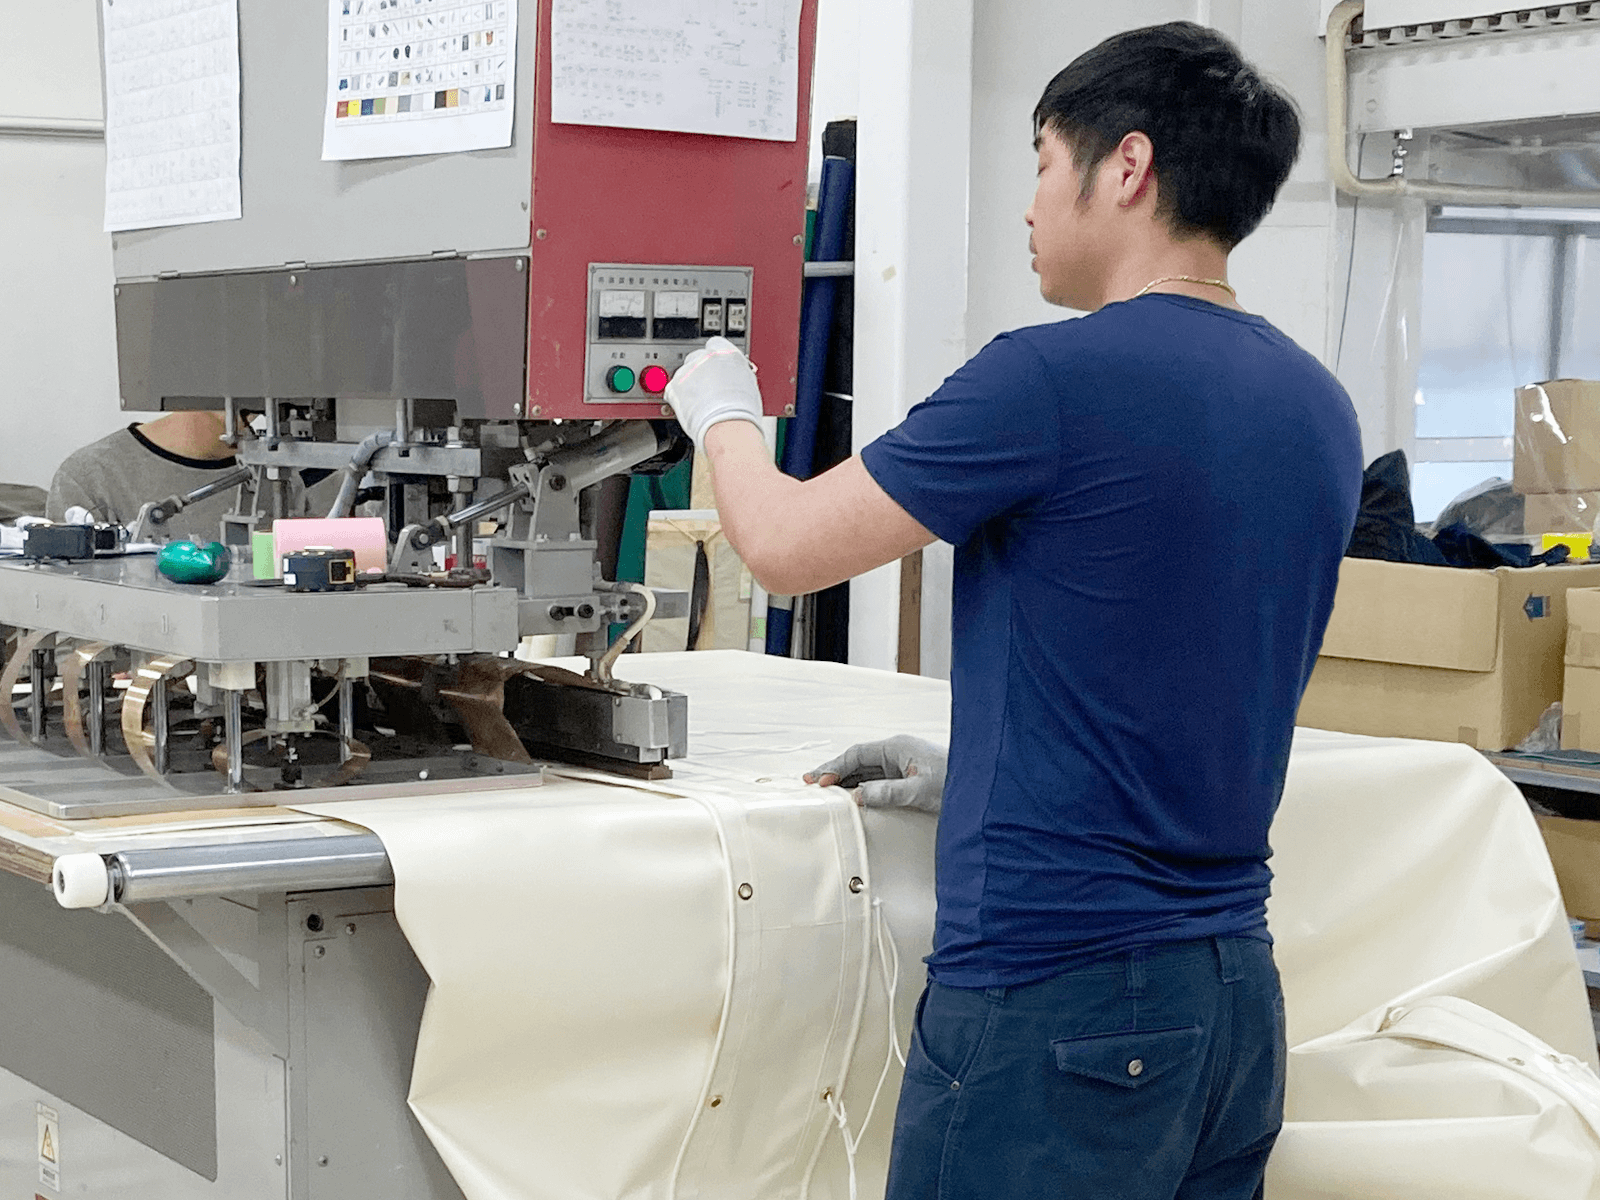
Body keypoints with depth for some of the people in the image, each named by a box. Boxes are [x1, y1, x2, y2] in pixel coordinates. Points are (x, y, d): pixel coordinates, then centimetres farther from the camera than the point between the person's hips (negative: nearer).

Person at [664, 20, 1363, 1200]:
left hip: (1056, 994, -7)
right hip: (1235, 990, 8)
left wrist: (724, 415, 14)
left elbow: (785, 547, -6)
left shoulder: (1054, 378, -16)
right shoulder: (1319, 409, 7)